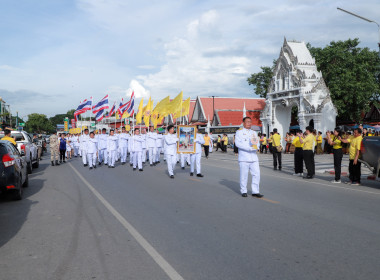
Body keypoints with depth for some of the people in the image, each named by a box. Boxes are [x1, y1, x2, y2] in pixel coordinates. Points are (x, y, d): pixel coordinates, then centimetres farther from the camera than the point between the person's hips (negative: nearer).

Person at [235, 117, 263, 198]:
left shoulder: (254, 133, 20)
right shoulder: (239, 132, 3)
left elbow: (258, 143, 13)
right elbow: (238, 143, -10)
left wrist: (255, 146, -12)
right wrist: (249, 148, -18)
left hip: (254, 158, 5)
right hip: (244, 158, -5)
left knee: (256, 174, -2)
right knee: (244, 175, -2)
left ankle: (255, 191, 4)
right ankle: (243, 191, 11)